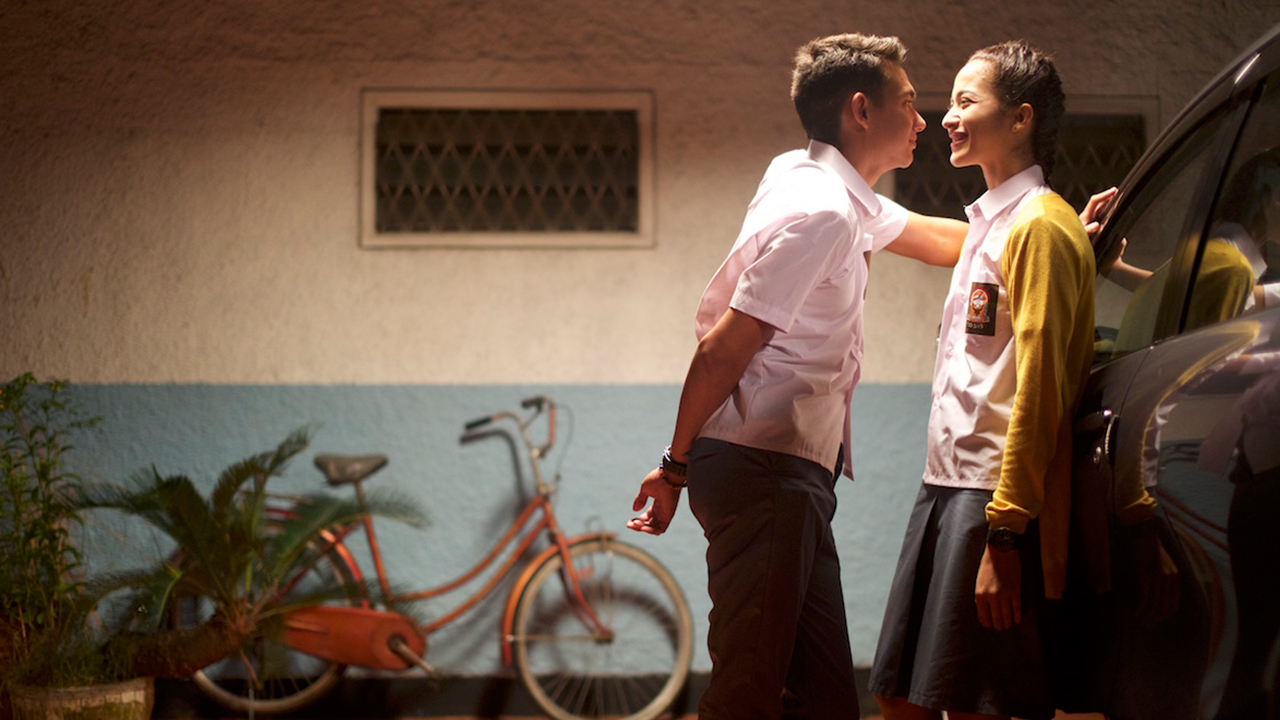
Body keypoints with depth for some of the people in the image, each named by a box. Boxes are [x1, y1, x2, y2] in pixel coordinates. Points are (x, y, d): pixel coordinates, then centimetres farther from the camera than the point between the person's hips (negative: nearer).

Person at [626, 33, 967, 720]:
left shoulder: (841, 195, 17)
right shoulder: (821, 211, -14)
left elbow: (936, 239, 32)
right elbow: (723, 347, -16)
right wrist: (677, 467, -9)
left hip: (795, 471, 10)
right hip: (763, 465, -10)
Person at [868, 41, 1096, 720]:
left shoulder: (1038, 226, -10)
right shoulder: (989, 224, 20)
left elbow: (1037, 391, -17)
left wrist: (1004, 536, -21)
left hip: (997, 503, -9)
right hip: (945, 486, 9)